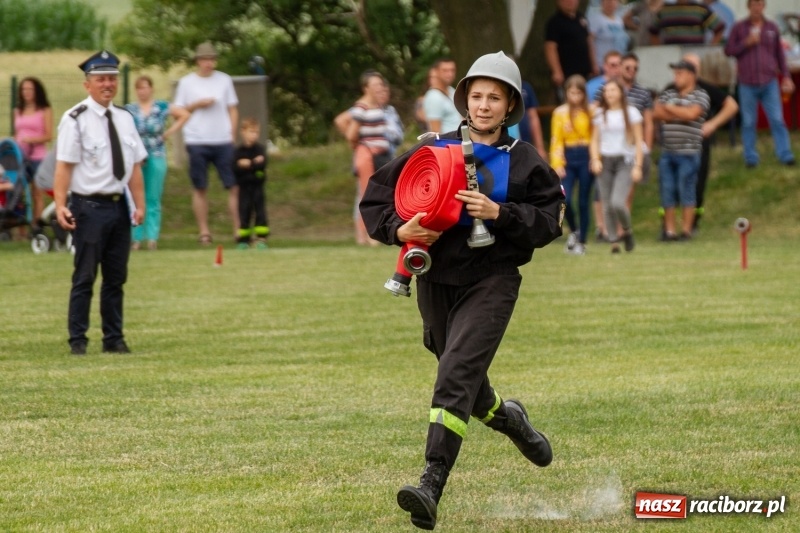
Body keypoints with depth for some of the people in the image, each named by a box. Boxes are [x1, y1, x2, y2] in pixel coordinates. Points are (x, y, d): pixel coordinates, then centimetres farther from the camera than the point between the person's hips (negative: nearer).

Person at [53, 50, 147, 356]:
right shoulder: (76, 120, -9)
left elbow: (135, 166, 12)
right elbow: (64, 165, -14)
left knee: (116, 277, 11)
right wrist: (60, 206, -22)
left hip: (119, 205, 6)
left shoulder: (124, 118, 10)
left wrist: (140, 205, 5)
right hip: (90, 207, -6)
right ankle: (78, 340, 4)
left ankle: (114, 338, 19)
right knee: (85, 276, -2)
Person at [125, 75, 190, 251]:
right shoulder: (129, 110, 2)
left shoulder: (162, 108, 4)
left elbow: (184, 115, 8)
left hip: (156, 157, 0)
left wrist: (170, 131, 2)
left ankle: (152, 237, 3)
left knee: (153, 200, 2)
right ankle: (136, 238, 1)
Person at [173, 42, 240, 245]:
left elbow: (233, 109, 10)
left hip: (223, 142, 1)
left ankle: (238, 229, -3)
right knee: (200, 188, 3)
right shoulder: (186, 83, 4)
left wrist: (232, 135, 0)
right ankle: (203, 231, 8)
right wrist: (197, 104, -10)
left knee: (234, 185, -5)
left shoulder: (224, 80, 7)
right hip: (197, 142, -1)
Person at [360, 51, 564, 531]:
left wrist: (499, 213, -19)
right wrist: (399, 230, -12)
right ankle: (506, 418, 52)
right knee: (464, 380, 17)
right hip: (437, 279, 4)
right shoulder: (432, 151, 5)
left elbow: (549, 222, -5)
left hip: (492, 280, -4)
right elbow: (375, 200, 7)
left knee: (458, 373, -20)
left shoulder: (526, 162, 0)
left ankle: (432, 484, -27)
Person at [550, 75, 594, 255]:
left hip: (586, 158, -1)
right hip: (568, 159, 1)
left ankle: (581, 242, 14)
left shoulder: (591, 111, 0)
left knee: (583, 202, 3)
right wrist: (557, 164, -6)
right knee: (564, 199, -11)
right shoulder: (560, 112, 3)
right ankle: (573, 230, 17)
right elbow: (556, 140, 3)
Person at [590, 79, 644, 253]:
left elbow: (638, 141, 2)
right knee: (607, 205, -1)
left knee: (618, 203, -18)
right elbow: (595, 140, 12)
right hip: (605, 161, 3)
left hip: (624, 161, -3)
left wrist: (638, 166, -5)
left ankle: (627, 229, 8)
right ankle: (613, 241, 8)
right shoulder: (599, 114, 10)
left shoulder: (631, 113, 2)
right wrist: (595, 159, -5)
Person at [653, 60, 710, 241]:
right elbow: (657, 113, 3)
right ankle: (669, 230, 9)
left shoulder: (700, 96, 0)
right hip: (667, 152, 5)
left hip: (688, 152, -5)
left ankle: (686, 230, 0)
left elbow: (691, 113, -16)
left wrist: (670, 109, -3)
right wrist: (680, 115, -6)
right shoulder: (668, 94, 16)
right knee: (667, 192, 4)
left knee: (687, 191, -4)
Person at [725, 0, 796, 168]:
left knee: (777, 119, -6)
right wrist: (746, 43, -12)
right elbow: (729, 51, 3)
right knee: (748, 122, 1)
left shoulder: (772, 28, 7)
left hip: (769, 83, 1)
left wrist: (786, 77, 6)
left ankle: (785, 155, -5)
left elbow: (780, 54, 12)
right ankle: (751, 158, 8)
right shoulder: (739, 28, 3)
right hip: (747, 83, -1)